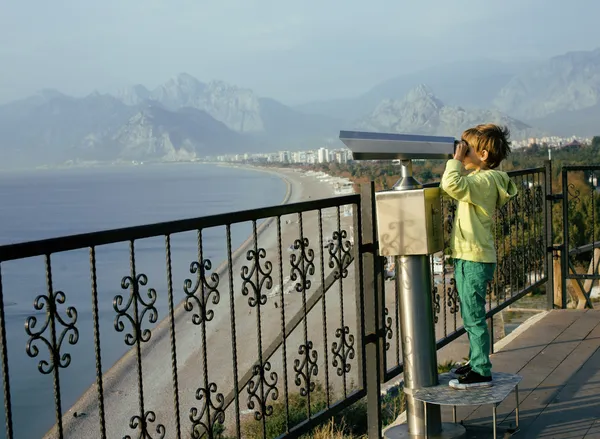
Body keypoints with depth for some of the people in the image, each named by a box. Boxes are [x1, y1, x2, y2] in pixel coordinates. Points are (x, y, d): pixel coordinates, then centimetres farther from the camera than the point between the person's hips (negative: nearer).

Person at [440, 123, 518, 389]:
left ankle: (481, 373, 2)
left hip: (475, 260, -11)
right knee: (470, 317, 19)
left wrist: (456, 159, -19)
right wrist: (459, 162, 13)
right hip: (466, 257, 11)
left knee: (474, 317, -5)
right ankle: (476, 362, 31)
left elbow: (451, 184, -33)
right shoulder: (479, 178, 14)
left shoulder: (485, 180, -18)